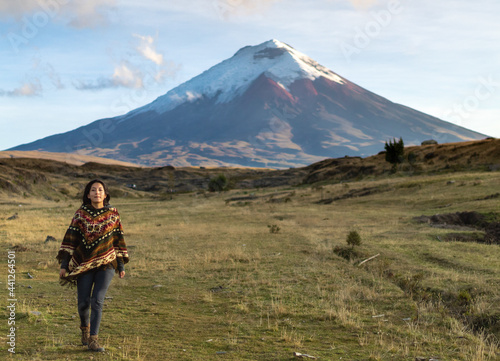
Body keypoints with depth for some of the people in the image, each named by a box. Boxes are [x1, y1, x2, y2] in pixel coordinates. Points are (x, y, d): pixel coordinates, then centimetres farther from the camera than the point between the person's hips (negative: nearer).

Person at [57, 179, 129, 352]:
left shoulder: (113, 214, 3)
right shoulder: (81, 214, 1)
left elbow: (118, 240, 8)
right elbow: (70, 239, 0)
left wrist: (121, 265, 7)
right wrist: (64, 264, -5)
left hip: (106, 264, -1)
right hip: (83, 264, 1)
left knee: (97, 301, -11)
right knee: (83, 302, 3)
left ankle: (93, 340, -7)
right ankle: (85, 327, 35)